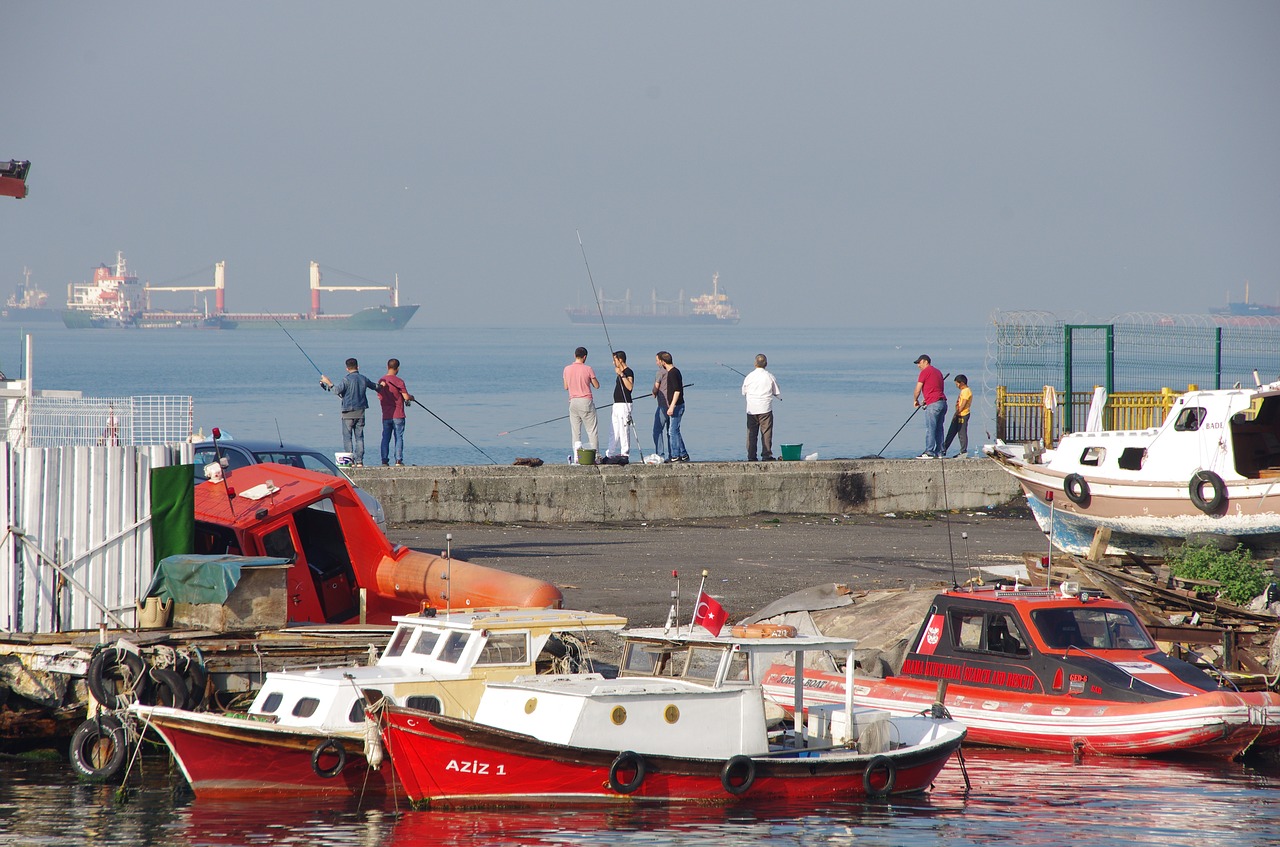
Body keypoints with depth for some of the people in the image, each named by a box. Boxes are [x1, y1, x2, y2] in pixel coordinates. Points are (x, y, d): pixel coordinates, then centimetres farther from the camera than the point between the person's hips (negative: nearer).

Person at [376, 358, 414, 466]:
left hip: (386, 416, 4)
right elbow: (406, 397, -12)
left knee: (385, 438, 7)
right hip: (398, 415, -4)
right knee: (399, 437, 0)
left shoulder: (381, 381, 5)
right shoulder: (398, 381, -11)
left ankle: (384, 461, 2)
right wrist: (411, 397, 9)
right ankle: (398, 460, -4)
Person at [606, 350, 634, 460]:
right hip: (617, 405, 10)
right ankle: (610, 453, 15)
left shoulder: (628, 372, -12)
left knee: (623, 430, -9)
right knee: (615, 431, 11)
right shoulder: (620, 372, 17)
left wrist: (622, 375, -31)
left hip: (624, 405, -10)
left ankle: (625, 454, -8)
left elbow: (630, 387, -27)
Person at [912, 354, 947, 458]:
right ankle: (939, 452, 8)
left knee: (930, 429, -8)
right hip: (943, 402, 9)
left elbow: (918, 389, -6)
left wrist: (916, 400, 12)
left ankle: (929, 452, -11)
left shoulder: (925, 372, -5)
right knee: (938, 429, 10)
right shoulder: (937, 371, 21)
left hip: (933, 404, -9)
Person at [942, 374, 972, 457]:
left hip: (963, 415, -10)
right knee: (951, 432, 11)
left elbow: (962, 405, -19)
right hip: (958, 415, 10)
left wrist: (956, 414, -15)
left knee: (962, 433, -3)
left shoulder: (966, 392, -15)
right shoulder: (963, 391, 16)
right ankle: (944, 450, 14)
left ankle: (964, 451, 3)